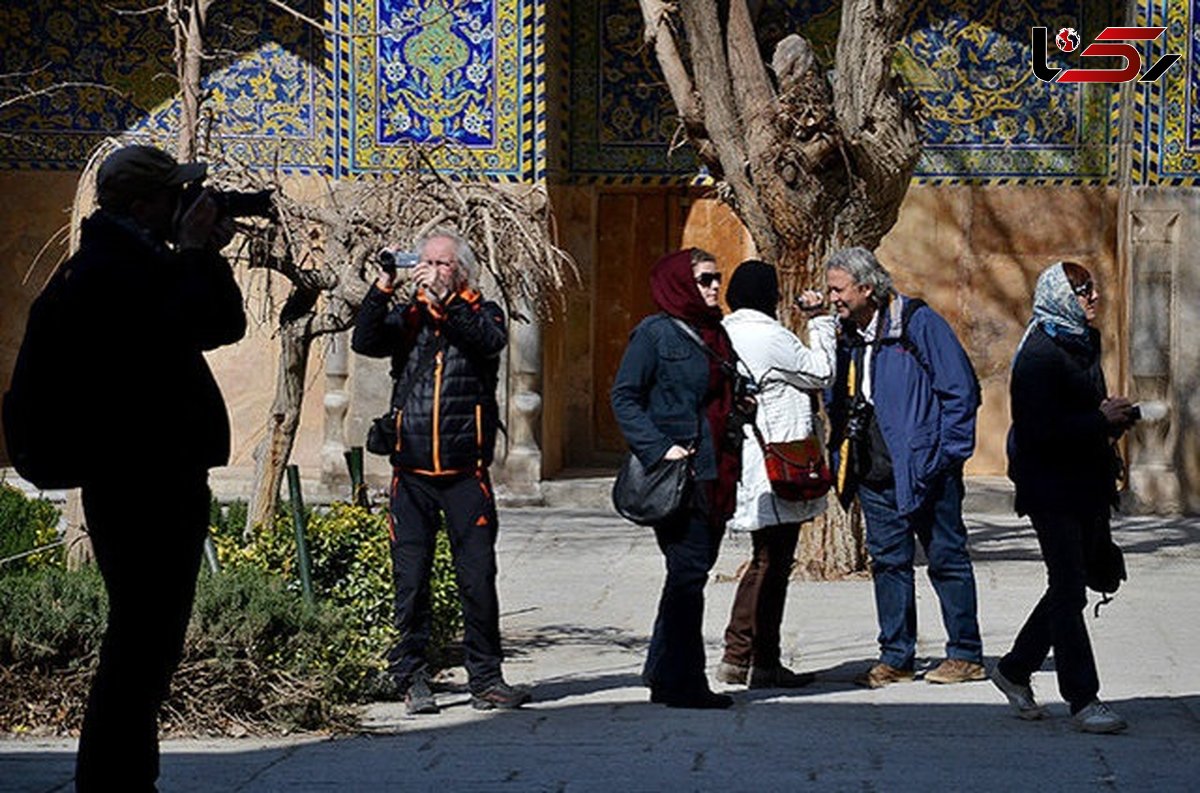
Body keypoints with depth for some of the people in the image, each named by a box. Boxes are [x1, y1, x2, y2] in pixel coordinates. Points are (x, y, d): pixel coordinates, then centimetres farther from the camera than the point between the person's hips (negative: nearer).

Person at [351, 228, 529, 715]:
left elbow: (492, 341, -14)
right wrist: (383, 287, -15)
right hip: (412, 474, 1)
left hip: (465, 473, -1)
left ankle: (486, 679, 6)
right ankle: (412, 679, 9)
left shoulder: (479, 313, 7)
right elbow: (364, 342, -4)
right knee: (410, 581, 1)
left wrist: (444, 301, -24)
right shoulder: (406, 317, 12)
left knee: (478, 578, -2)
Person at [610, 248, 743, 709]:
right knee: (688, 571, -8)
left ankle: (664, 674, 18)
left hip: (714, 475, 8)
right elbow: (624, 398, -9)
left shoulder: (715, 334, 18)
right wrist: (660, 449, -18)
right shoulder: (656, 333, -5)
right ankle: (682, 682, -3)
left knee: (693, 572, 9)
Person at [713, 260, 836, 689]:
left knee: (766, 562, 17)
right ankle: (764, 664, 3)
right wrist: (818, 321, 4)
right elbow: (821, 373, -4)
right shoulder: (768, 336, -16)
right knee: (772, 562, -2)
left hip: (748, 468, 9)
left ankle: (738, 656, 18)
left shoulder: (724, 333, 11)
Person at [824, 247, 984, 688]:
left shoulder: (919, 323, -9)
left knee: (946, 558, 3)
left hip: (924, 468, -6)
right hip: (875, 475, 6)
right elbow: (837, 400, 20)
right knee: (888, 561, 9)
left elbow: (961, 389, -9)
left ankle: (966, 656, 10)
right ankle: (895, 657, 15)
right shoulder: (845, 337, 10)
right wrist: (840, 457, 8)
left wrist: (946, 454, -12)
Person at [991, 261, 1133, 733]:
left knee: (1070, 587, 13)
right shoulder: (1040, 354, -15)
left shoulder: (1082, 344, 15)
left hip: (1085, 486, 9)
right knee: (1069, 591, -5)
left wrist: (1112, 419, 6)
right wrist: (1101, 421, -20)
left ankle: (1015, 670, 28)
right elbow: (1041, 430, -23)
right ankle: (1082, 699, -1)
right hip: (1051, 489, -9)